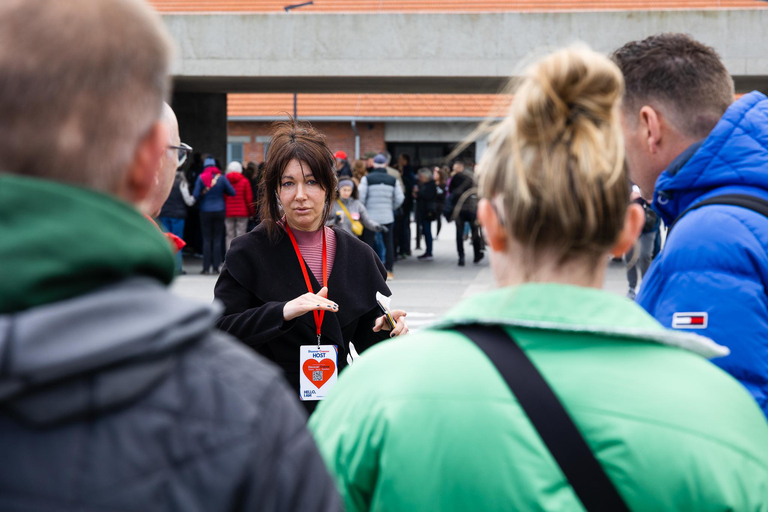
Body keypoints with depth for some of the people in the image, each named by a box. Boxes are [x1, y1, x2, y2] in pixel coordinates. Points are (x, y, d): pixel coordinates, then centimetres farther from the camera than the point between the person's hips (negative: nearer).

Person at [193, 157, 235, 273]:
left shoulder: (201, 178, -5)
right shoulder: (221, 177, -2)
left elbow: (195, 195, -8)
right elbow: (232, 192, -1)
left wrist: (200, 201, 13)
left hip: (206, 211, -1)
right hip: (220, 211, 1)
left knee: (206, 239, 3)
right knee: (218, 239, 4)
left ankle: (206, 267, 0)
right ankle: (216, 267, 2)